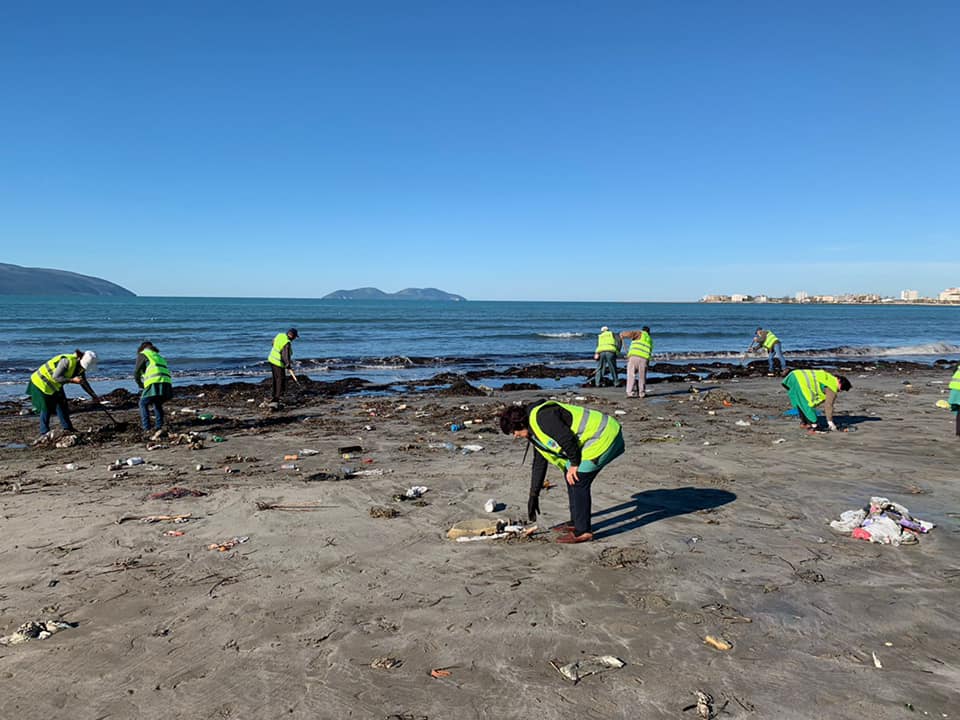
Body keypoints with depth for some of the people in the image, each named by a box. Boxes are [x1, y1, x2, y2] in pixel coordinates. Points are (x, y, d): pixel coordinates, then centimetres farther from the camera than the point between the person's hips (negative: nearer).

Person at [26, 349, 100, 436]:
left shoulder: (80, 366, -5)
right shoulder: (67, 361, -33)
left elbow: (84, 383, 4)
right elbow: (56, 377, -33)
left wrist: (94, 395, 0)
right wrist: (72, 380, -41)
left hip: (55, 385, 8)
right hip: (42, 382, -8)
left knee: (61, 404, 7)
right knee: (46, 408, -1)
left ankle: (68, 428, 13)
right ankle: (44, 432, 10)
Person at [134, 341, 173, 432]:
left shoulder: (142, 354, 16)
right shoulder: (160, 357, 35)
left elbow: (136, 373, 10)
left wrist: (140, 385, 30)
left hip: (155, 384, -6)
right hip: (167, 385, 6)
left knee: (143, 404, 16)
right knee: (157, 404, 28)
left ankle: (146, 428, 7)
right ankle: (160, 426, 18)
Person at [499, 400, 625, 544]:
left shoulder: (541, 416, -18)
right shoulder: (534, 432, 15)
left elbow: (568, 439, -23)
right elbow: (539, 464, 23)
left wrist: (574, 464, -9)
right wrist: (533, 496, 26)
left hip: (604, 436, -10)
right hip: (600, 436, 11)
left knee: (578, 480, -9)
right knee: (570, 476, 15)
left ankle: (583, 531, 1)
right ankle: (575, 522, 26)